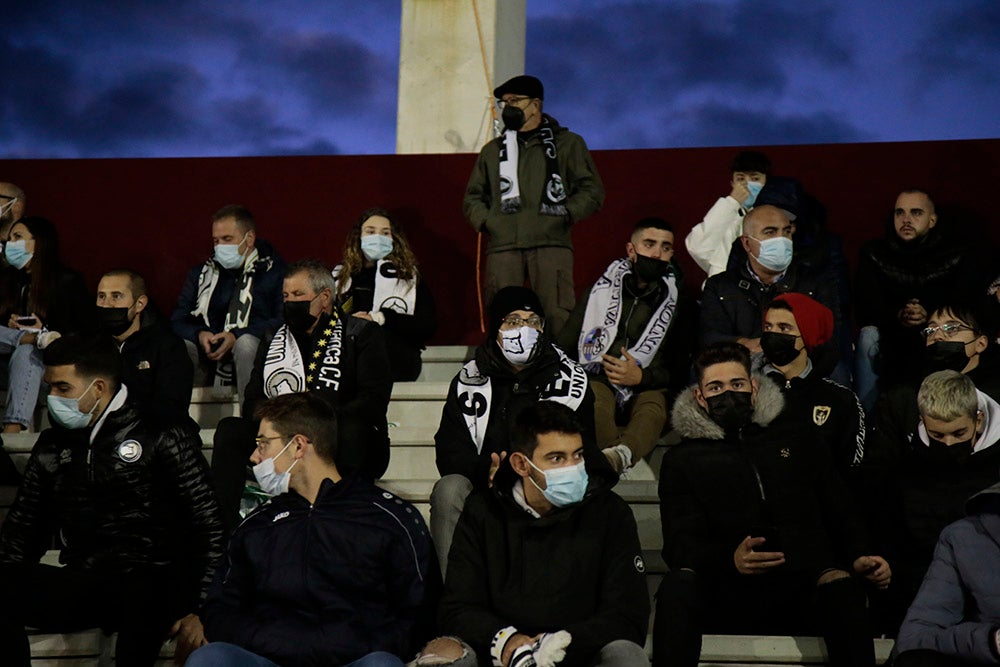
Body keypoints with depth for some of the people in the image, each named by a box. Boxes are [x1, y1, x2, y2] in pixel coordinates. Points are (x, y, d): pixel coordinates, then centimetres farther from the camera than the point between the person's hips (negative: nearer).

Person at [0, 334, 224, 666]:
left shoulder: (162, 437, 2)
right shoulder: (52, 447, 18)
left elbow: (208, 526, -1)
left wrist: (200, 608, -11)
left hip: (150, 587, -4)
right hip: (79, 587, 4)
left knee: (142, 594, -39)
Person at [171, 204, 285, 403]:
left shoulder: (275, 271, 5)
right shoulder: (200, 273, 19)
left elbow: (282, 321, -10)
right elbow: (177, 321, 12)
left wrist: (237, 336, -20)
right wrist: (199, 334, -11)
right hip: (207, 360, 3)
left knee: (246, 342, -36)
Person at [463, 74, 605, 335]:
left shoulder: (568, 143, 17)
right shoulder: (492, 150, 27)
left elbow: (592, 191, 11)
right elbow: (472, 197, 28)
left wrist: (565, 214, -5)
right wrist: (485, 221, 7)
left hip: (551, 243, -3)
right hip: (502, 246, 3)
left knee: (557, 318, -17)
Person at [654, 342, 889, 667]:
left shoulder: (792, 439, 22)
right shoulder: (683, 459, 15)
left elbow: (839, 510, 21)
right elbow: (679, 543, 2)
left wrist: (858, 555, -1)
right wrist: (730, 559, -20)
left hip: (807, 589, 1)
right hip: (732, 597, -1)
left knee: (841, 585, -34)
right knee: (678, 585, -33)